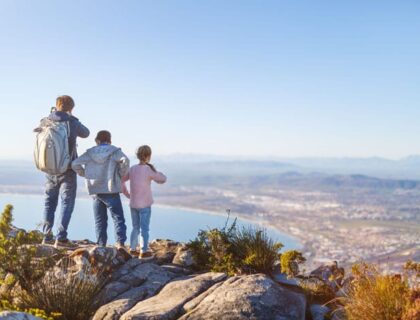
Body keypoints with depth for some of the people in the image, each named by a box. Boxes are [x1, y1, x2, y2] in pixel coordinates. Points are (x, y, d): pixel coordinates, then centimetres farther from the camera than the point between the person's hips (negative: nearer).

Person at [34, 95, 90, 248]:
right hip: (68, 170, -4)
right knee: (67, 202, 2)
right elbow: (85, 133, 9)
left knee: (50, 201, 15)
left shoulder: (45, 122, -2)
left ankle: (47, 235, 15)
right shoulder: (72, 122, -10)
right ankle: (61, 237, -4)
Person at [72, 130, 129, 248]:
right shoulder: (114, 151, -2)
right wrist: (121, 175, -7)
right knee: (118, 218, 2)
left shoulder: (90, 153, 7)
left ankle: (101, 245, 12)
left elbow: (75, 164, -1)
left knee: (100, 220, 13)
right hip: (111, 191, -3)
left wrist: (85, 175, 11)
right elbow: (125, 160, -21)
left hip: (95, 191, 3)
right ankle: (120, 243, -10)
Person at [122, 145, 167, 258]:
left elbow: (121, 180, 9)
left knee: (135, 228, 17)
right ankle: (144, 251, 4)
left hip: (133, 204, 5)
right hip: (144, 205, -5)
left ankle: (132, 249, 22)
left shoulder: (132, 169, 3)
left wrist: (127, 193, 16)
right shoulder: (149, 170, -13)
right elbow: (163, 179, -2)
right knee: (144, 228, 1)